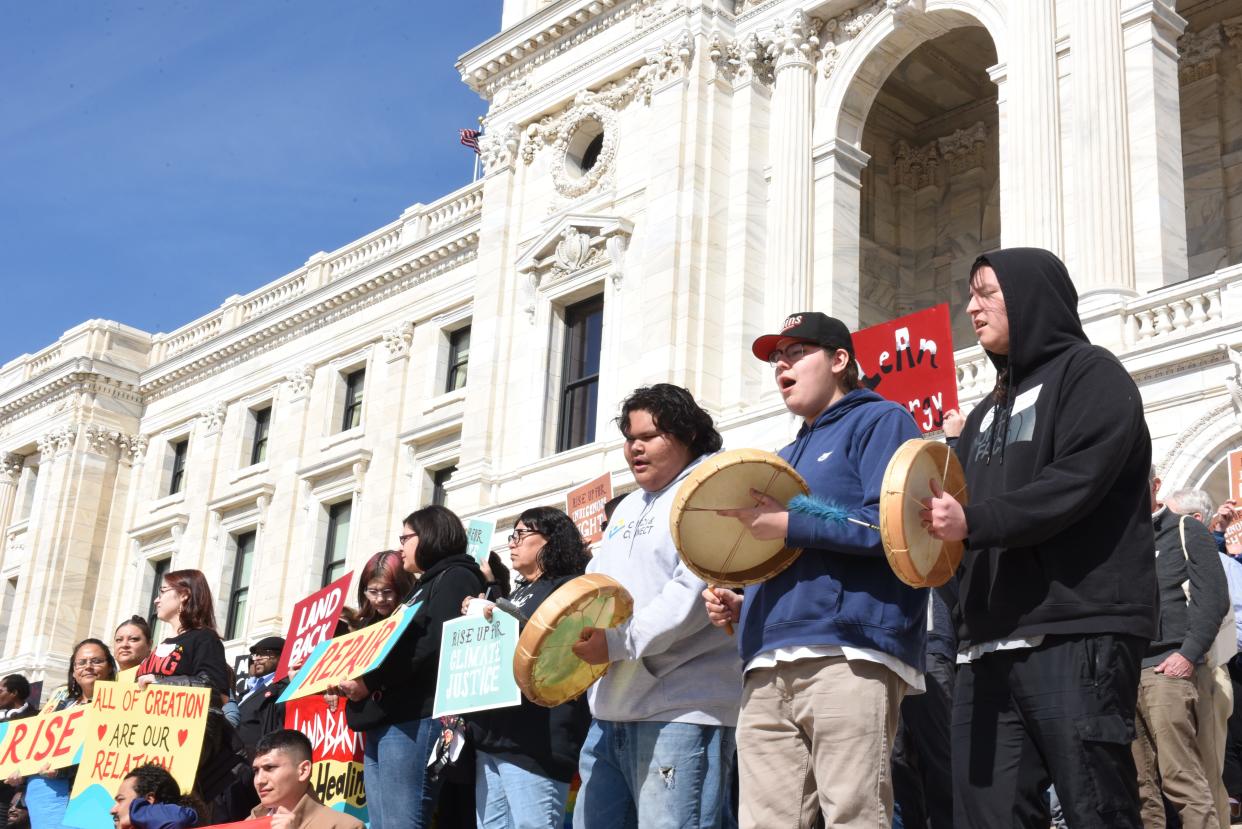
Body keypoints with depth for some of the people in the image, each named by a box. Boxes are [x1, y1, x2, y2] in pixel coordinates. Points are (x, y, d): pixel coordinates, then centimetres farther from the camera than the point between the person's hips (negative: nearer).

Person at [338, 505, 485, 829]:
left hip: (413, 718, -10)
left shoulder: (455, 578, -1)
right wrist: (356, 680, 12)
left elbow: (435, 646, -16)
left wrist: (370, 680, -15)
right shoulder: (424, 587, 30)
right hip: (385, 718, 10)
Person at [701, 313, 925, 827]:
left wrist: (788, 524, -11)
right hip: (768, 667, 8)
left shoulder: (878, 421, 6)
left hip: (848, 654, -8)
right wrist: (741, 605, 15)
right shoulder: (787, 456, 31)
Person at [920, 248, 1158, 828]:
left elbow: (1077, 480, -14)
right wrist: (932, 520, 2)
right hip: (988, 647, 7)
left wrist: (972, 522, -21)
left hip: (1077, 637, -7)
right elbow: (960, 505, 24)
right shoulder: (989, 411, 27)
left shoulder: (1089, 373, 3)